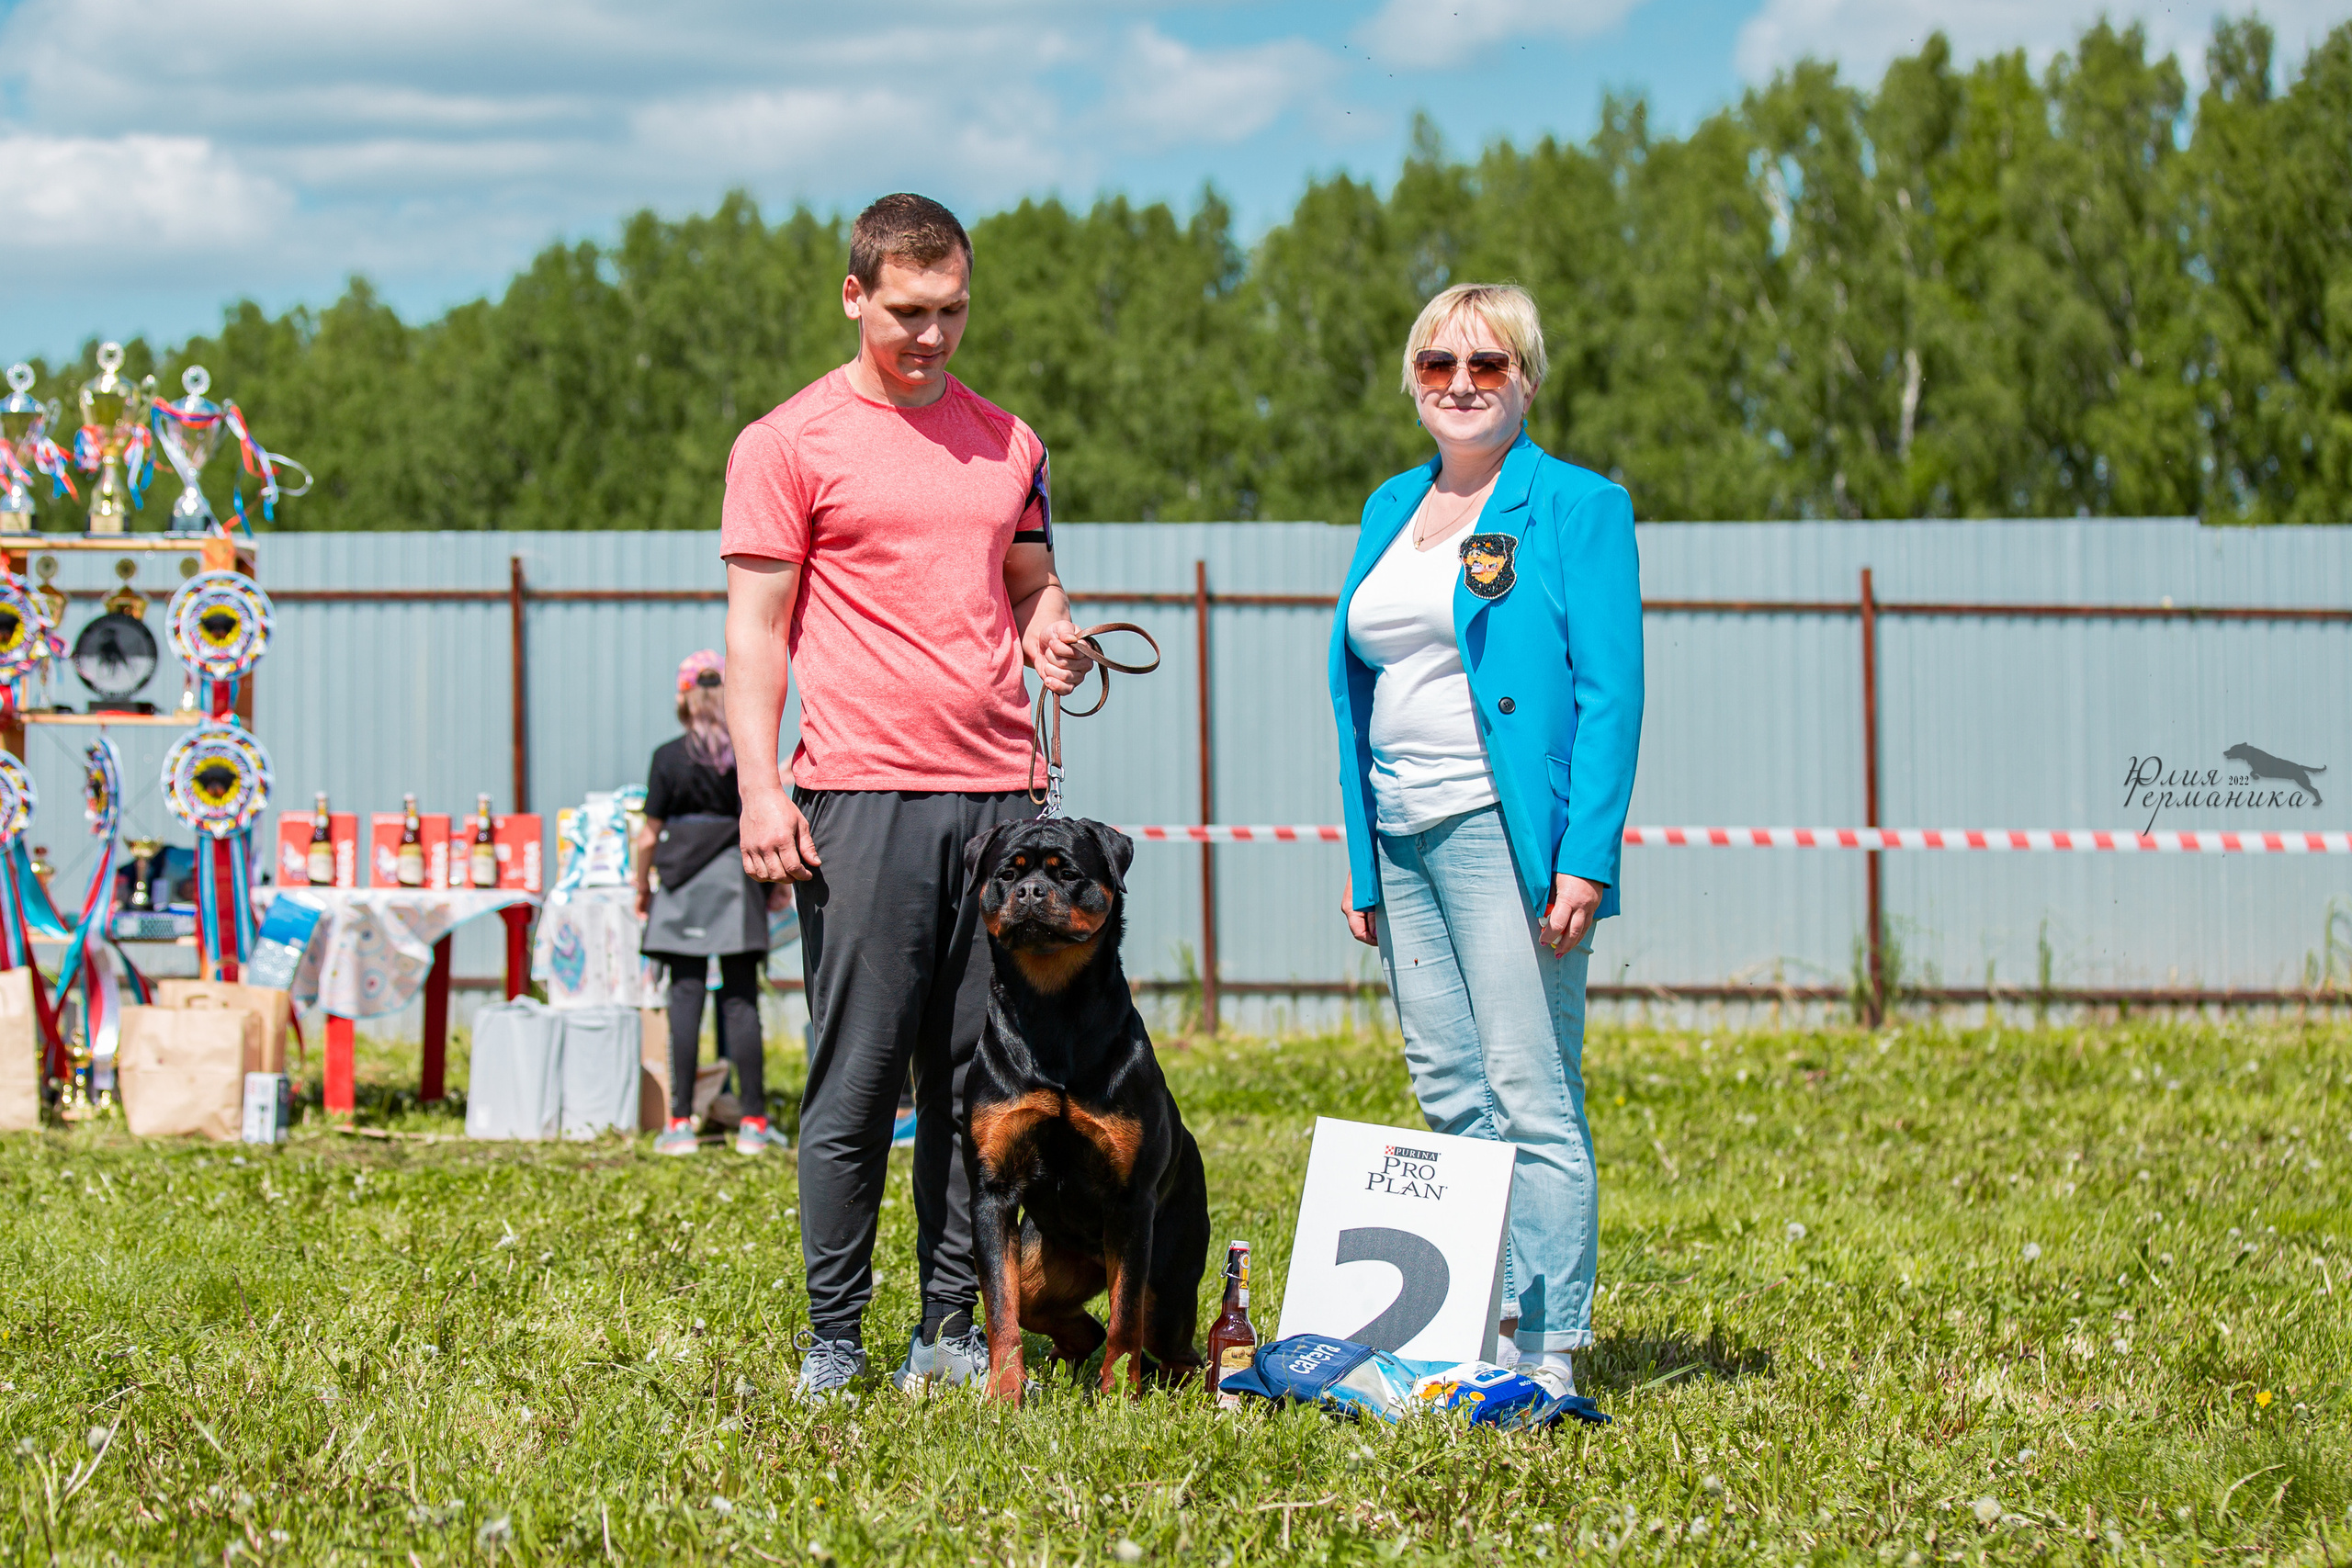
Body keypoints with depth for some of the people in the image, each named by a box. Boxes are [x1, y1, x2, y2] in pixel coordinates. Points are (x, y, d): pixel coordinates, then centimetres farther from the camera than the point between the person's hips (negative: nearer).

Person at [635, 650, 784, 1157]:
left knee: (685, 997, 1)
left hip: (683, 884, -1)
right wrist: (777, 877, 15)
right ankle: (753, 1122, 3)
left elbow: (649, 835, -2)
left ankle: (681, 1123, -1)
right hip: (738, 878, 1)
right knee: (741, 999, 4)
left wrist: (641, 889, 10)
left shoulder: (668, 757, -4)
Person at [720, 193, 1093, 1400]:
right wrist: (760, 789, -9)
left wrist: (1050, 635, 2)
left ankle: (951, 1330, 9)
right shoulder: (788, 443, 3)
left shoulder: (1007, 442, 17)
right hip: (860, 792, -4)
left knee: (980, 1076, 3)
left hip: (1000, 790, 4)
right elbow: (756, 625, 0)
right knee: (857, 1075, -4)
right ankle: (832, 1336, 3)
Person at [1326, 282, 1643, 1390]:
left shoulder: (1576, 508, -2)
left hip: (1505, 831, -7)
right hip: (1402, 839, 7)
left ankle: (1547, 1351, -6)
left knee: (1531, 1099, -8)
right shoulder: (1391, 510, 17)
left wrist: (1585, 858, -16)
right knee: (1450, 1099, 8)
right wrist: (1359, 860, 15)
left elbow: (1611, 693, -8)